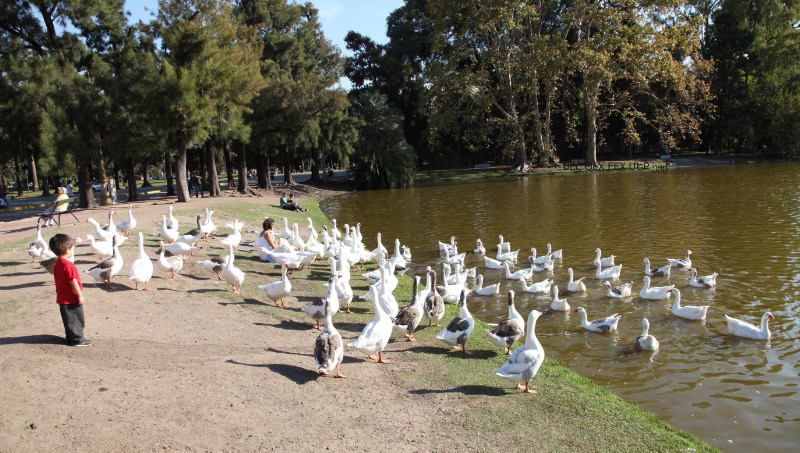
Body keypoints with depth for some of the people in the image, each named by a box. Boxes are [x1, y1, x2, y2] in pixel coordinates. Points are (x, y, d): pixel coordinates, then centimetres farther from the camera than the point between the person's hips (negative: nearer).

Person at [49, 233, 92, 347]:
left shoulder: (57, 264, 9)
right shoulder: (68, 266, -22)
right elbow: (73, 282, -23)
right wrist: (80, 296, -17)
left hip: (62, 298, 9)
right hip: (72, 299, -9)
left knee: (69, 320, 17)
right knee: (76, 319, 1)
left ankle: (70, 337, 24)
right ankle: (77, 339, 7)